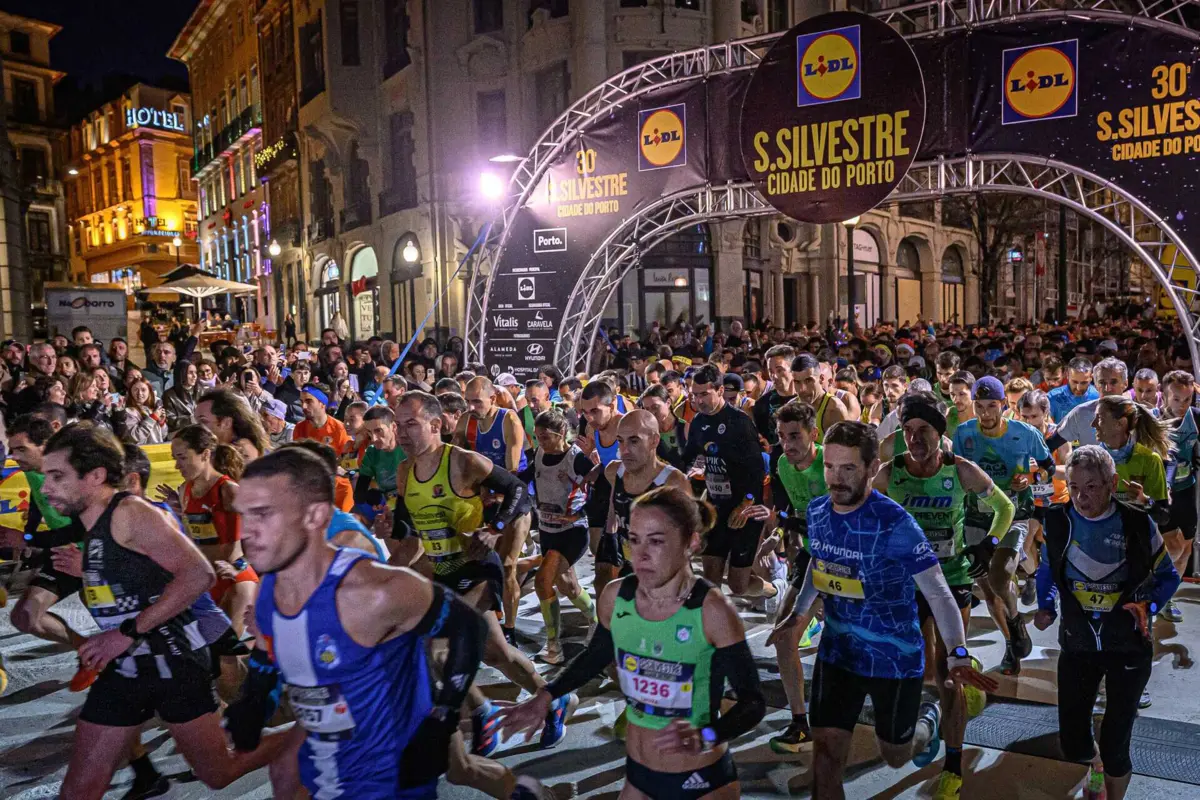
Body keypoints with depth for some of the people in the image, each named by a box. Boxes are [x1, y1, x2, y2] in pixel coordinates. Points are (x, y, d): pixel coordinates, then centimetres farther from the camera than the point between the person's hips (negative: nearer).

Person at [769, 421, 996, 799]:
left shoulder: (896, 524, -24)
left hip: (895, 657, -4)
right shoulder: (816, 512, -6)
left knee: (895, 756, 19)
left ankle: (928, 718, 53)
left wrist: (957, 654, -30)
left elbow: (937, 592, -20)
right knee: (826, 760, -1)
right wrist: (797, 612, 20)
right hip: (836, 652, 4)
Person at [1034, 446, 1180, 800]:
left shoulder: (1138, 524, -14)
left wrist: (1146, 606, -16)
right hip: (1076, 645, 2)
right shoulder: (1056, 521, -9)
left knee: (1115, 746, 1)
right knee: (1072, 744, 9)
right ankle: (1095, 764, 45)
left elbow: (1167, 577, 2)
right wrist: (1046, 607, -6)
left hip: (1128, 648, -2)